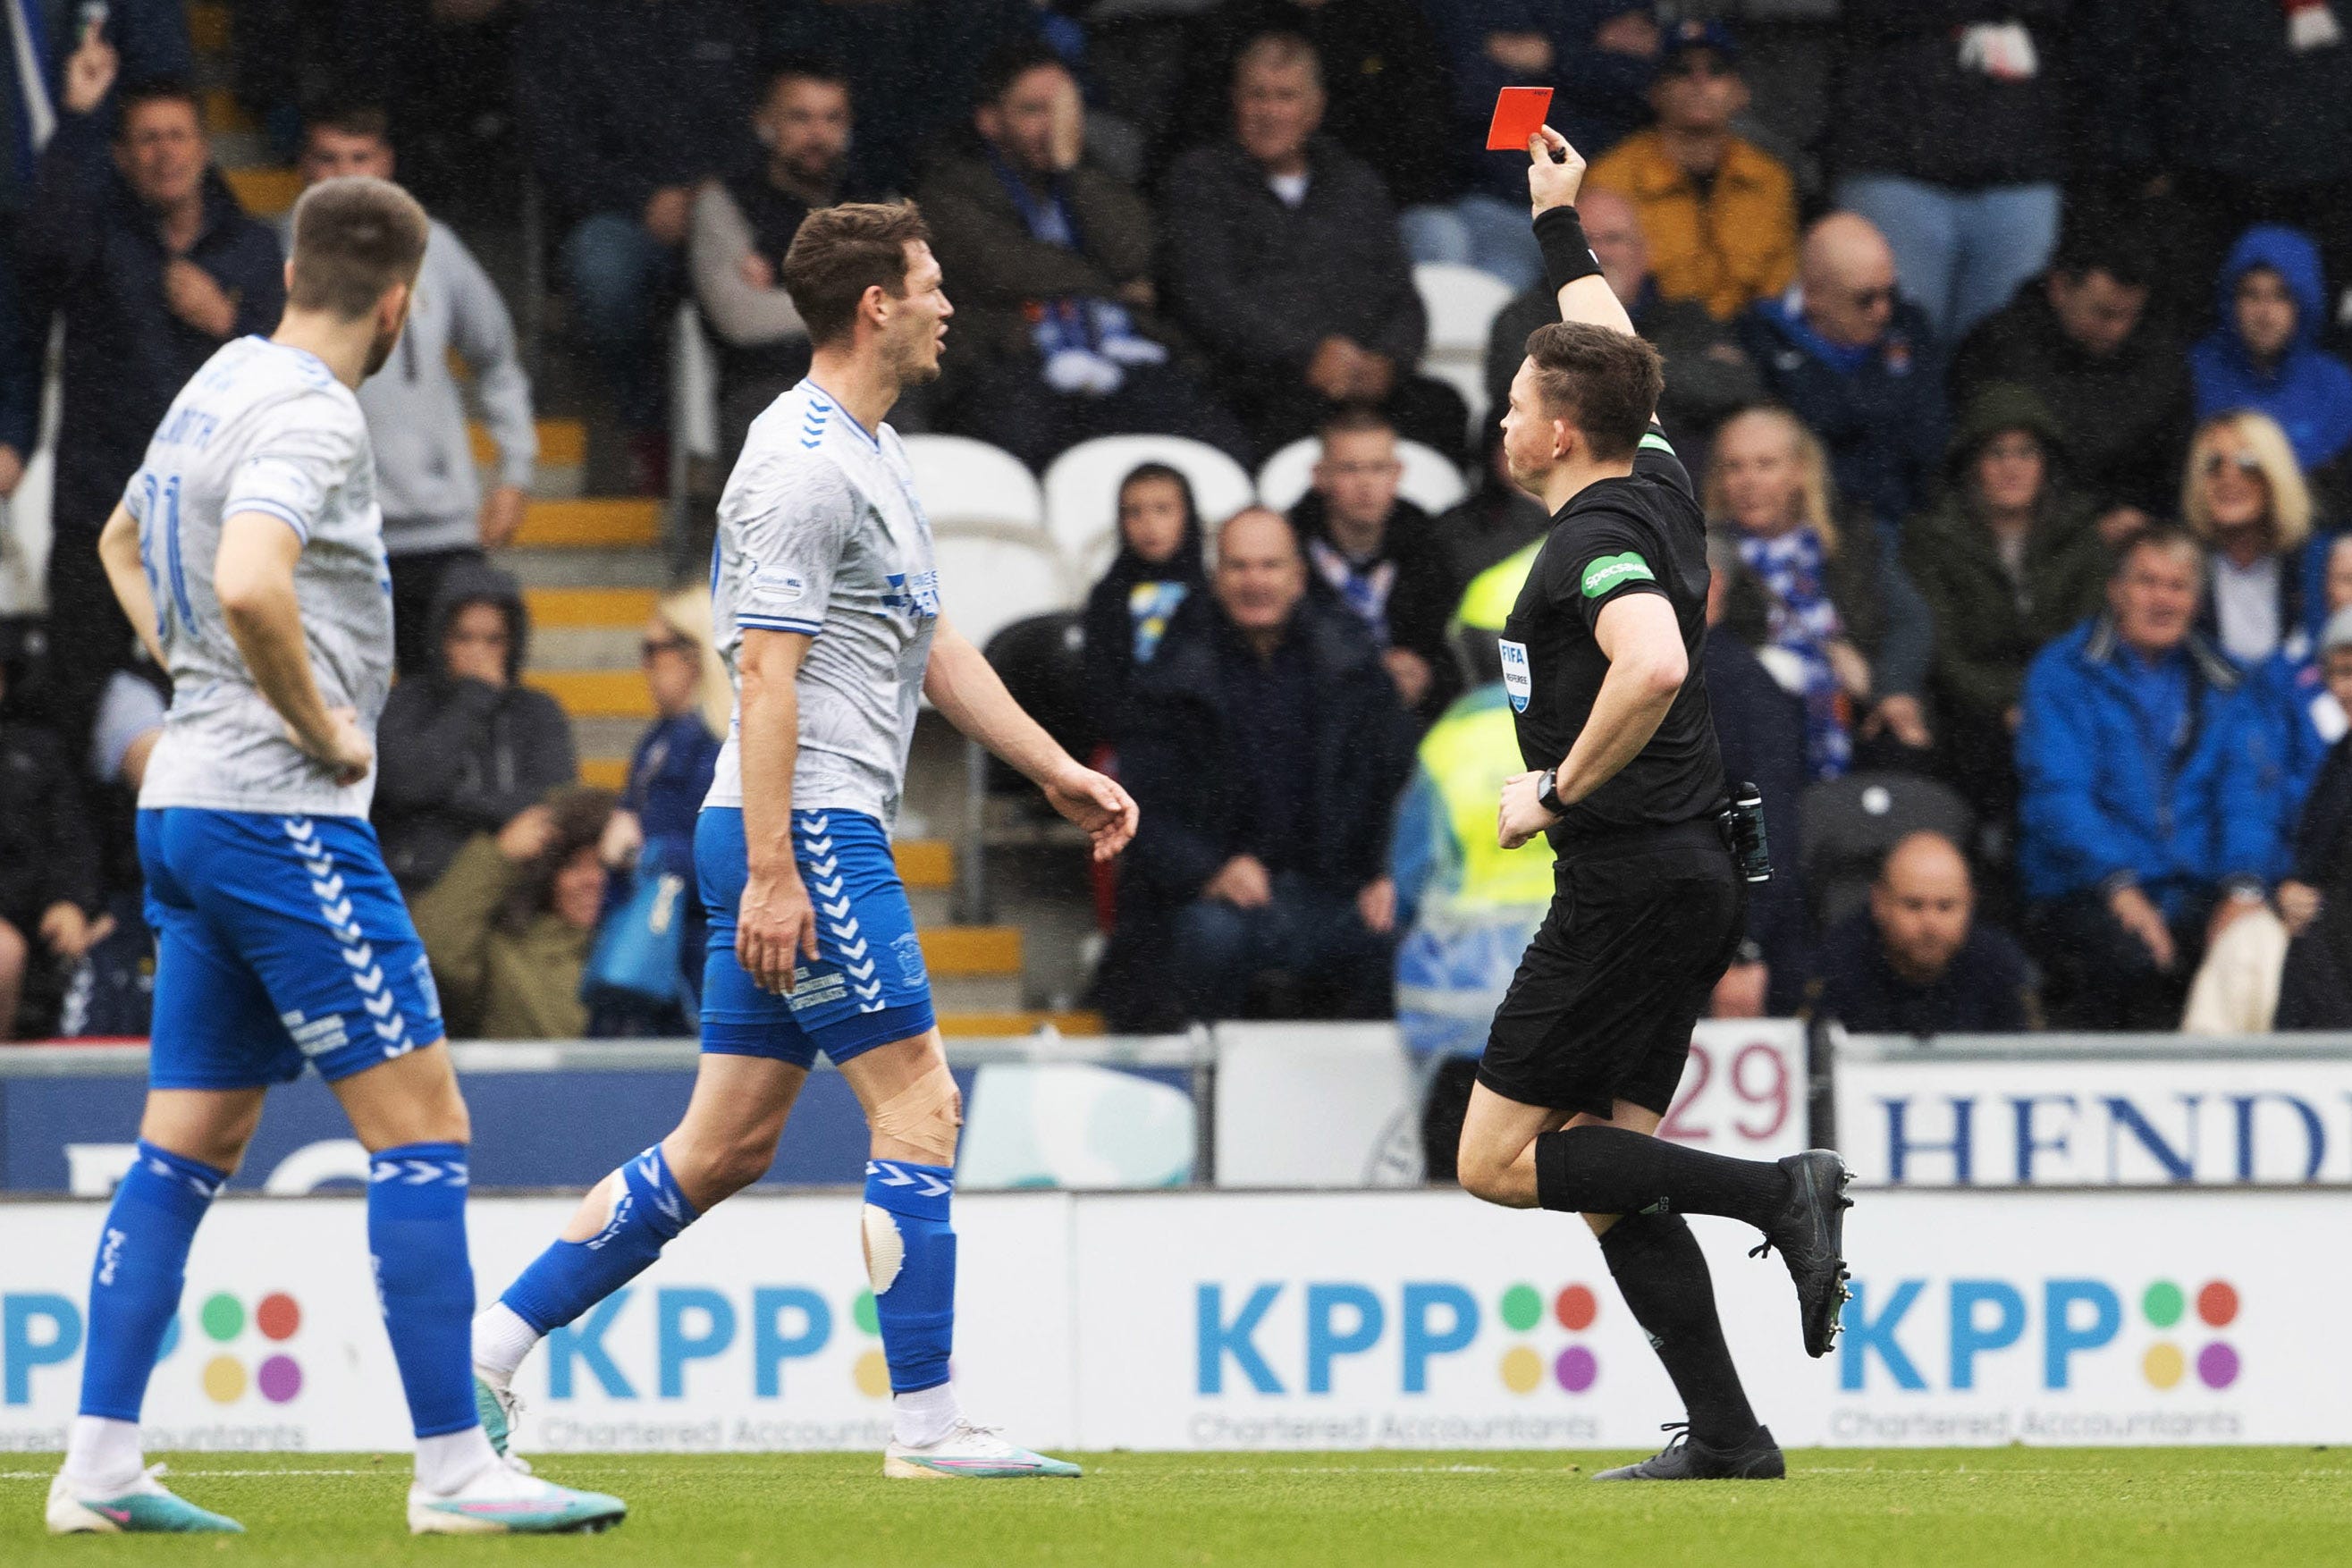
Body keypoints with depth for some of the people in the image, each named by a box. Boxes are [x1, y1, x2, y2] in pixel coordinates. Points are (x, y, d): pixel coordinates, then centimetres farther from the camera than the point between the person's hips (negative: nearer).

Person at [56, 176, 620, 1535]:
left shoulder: (219, 387, 14)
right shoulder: (310, 414, -15)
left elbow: (123, 544, 33)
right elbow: (249, 586, -32)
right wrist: (321, 729, -18)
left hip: (193, 799, 10)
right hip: (281, 813, -10)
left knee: (191, 1143, 10)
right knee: (423, 1129, -7)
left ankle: (100, 1468, 8)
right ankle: (456, 1470, -9)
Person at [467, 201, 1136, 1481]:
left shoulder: (874, 453, 18)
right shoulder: (802, 464, -14)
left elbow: (933, 650, 26)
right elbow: (764, 675, -19)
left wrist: (1055, 772, 23)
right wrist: (772, 872, -22)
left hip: (809, 841, 10)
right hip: (801, 829, -10)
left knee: (727, 1144, 9)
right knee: (918, 1102, -7)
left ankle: (490, 1344, 11)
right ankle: (927, 1422, -5)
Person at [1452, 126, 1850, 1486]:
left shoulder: (1597, 535, -15)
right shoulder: (1658, 483, 11)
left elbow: (1654, 666, -34)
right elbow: (1612, 349, 30)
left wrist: (1558, 793, -22)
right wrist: (1560, 225, 41)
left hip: (1629, 887, -9)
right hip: (1694, 881, 9)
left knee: (1500, 1159, -6)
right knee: (1600, 1170, 9)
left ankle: (1778, 1191, -16)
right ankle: (1725, 1433, 3)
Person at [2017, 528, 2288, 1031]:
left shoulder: (2225, 687, 19)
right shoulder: (2063, 674, 8)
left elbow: (2250, 796, 8)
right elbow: (2057, 796, -5)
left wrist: (2242, 889, -13)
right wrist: (2118, 886, -21)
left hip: (2199, 894, 3)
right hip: (2084, 891, -3)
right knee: (2140, 961, -37)